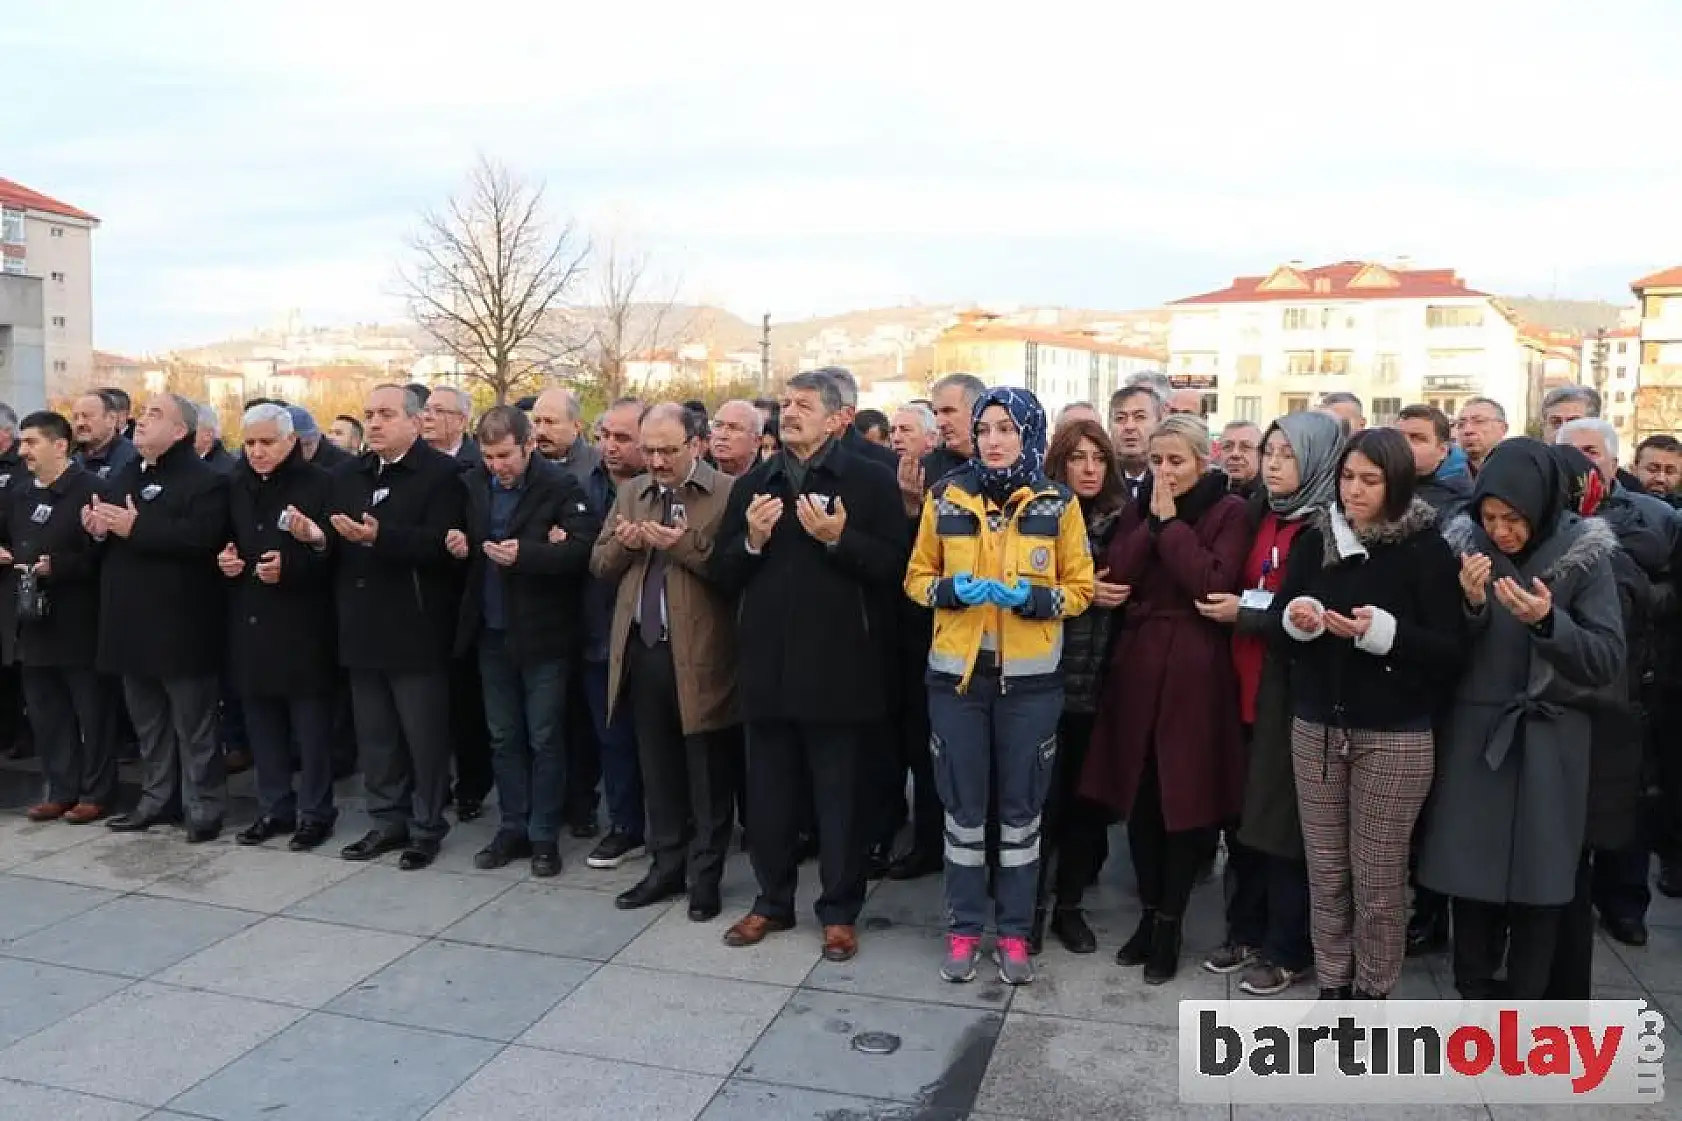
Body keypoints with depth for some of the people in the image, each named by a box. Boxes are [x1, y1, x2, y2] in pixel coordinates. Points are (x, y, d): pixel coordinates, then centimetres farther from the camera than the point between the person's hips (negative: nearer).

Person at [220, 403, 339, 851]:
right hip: (249, 622, 6)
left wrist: (288, 566, -24)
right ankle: (274, 807, 23)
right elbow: (222, 542, 22)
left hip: (302, 624, -6)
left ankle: (314, 812, 12)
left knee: (310, 724, 1)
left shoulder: (318, 483, -6)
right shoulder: (234, 486, 12)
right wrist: (223, 559, 1)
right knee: (261, 721, 12)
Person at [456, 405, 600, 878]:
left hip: (542, 632, -5)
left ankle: (544, 835, 17)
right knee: (503, 737, 14)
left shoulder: (560, 486, -11)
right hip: (491, 631, 5)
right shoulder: (473, 485, 5)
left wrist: (525, 554, -29)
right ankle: (511, 828, 27)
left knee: (544, 739, 5)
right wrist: (457, 546, -6)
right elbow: (462, 541, 17)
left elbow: (584, 548, -20)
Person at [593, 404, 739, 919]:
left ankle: (705, 875, 18)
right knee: (657, 768, 16)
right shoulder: (631, 492, 13)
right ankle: (666, 866, 29)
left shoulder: (727, 492, -6)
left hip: (699, 652, -5)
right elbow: (600, 565, 12)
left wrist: (686, 545, -23)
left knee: (707, 774, 5)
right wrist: (622, 544, -7)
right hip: (642, 649, 6)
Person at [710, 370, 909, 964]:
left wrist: (839, 539, -21)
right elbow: (721, 574, 9)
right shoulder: (753, 484, 11)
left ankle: (839, 911, 23)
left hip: (836, 667, -4)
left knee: (839, 797, 8)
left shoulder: (870, 480, -3)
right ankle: (772, 901, 31)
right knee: (768, 794, 15)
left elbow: (893, 566, -9)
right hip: (767, 665, 4)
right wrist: (751, 540, -9)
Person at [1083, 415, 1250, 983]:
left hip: (1194, 671, -4)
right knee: (1138, 794, 8)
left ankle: (1169, 923, 17)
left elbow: (1214, 584, -17)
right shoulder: (1138, 507, 10)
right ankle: (1149, 912, 25)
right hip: (1137, 665, 4)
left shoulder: (1228, 511, -2)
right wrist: (1152, 520, -9)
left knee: (1185, 795, 3)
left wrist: (1170, 523, -13)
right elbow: (1116, 578, -2)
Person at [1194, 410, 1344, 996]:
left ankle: (1288, 949, 15)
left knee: (1284, 815, 1)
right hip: (1248, 683, 7)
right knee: (1244, 809, 12)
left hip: (1295, 689, -6)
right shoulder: (1259, 516, 12)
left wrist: (1246, 612, -13)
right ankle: (1246, 930, 26)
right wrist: (1230, 608, -1)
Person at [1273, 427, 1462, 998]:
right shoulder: (1316, 539, 4)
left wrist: (1381, 632, -24)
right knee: (1325, 869, 10)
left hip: (1394, 735, -3)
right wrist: (1295, 617, -12)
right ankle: (1332, 984, 24)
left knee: (1378, 875, 5)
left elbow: (1449, 649, -9)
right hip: (1316, 726, 4)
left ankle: (1372, 992, 21)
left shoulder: (1425, 548, -6)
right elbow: (1278, 613, 10)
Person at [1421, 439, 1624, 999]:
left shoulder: (1585, 555, -6)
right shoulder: (1465, 546, -1)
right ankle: (1473, 999, 22)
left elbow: (1608, 661, -9)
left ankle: (1522, 1012, 20)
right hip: (1474, 737, 1)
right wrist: (1471, 605, -19)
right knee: (1470, 874, 5)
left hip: (1550, 744, -1)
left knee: (1537, 882, 5)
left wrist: (1548, 621, -26)